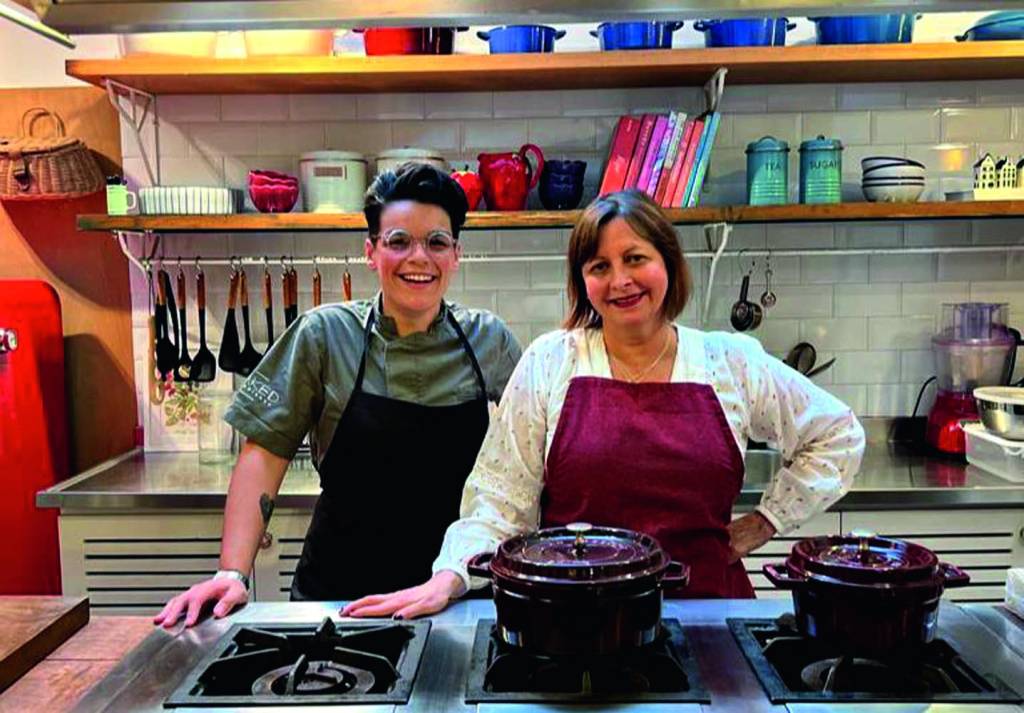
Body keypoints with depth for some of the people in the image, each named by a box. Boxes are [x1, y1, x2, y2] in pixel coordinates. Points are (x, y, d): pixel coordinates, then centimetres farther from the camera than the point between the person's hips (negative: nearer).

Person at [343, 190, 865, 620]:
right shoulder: (549, 363, -1)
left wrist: (763, 523, 7)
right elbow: (500, 500, -2)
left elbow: (839, 434, 14)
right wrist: (449, 577, -16)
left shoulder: (732, 363, 2)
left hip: (704, 604, 2)